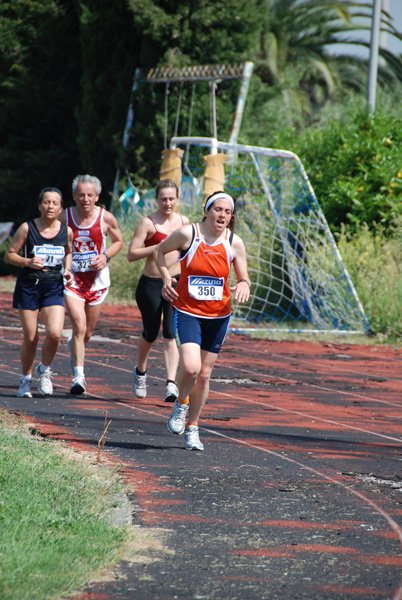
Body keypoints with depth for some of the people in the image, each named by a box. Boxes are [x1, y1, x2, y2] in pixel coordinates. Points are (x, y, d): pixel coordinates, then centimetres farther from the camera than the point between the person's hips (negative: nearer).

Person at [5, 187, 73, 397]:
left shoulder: (66, 231, 2)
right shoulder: (27, 228, -5)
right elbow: (9, 255, -1)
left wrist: (67, 270, 5)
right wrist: (28, 262, -18)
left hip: (54, 287, 1)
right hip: (28, 286, -1)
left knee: (55, 333, -18)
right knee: (30, 338, 0)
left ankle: (44, 369, 11)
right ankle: (26, 379, 23)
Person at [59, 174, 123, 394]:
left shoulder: (106, 218, -5)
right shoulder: (64, 217, -6)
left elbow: (118, 242, 10)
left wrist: (106, 256, -8)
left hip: (97, 279, 2)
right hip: (72, 278, -2)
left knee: (87, 333, 13)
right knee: (79, 326, -18)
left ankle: (74, 346, 50)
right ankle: (78, 376, -16)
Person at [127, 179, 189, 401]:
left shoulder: (184, 222, 7)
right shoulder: (148, 223, -7)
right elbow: (131, 254, -12)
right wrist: (158, 248, -21)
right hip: (150, 284, -2)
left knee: (170, 335, -9)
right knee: (150, 334, 8)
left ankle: (171, 383, -14)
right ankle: (140, 372, 35)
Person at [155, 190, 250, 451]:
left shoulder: (235, 243, -3)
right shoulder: (187, 234, -10)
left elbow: (244, 278, 6)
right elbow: (160, 251, 8)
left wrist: (244, 286, -17)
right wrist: (166, 277, -7)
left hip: (218, 315, 3)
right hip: (187, 311, -3)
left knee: (204, 374, 8)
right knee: (190, 367, -21)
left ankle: (192, 427, 25)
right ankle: (181, 404, 11)